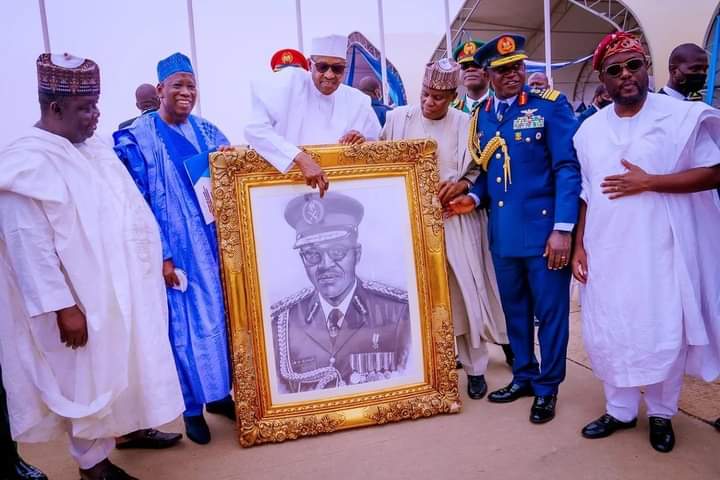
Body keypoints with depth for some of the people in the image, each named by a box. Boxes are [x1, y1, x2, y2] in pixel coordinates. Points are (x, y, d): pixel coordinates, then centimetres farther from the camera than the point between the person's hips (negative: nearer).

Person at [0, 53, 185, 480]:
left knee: (126, 362, 22)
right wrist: (63, 307, -21)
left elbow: (129, 206, 13)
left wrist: (158, 255, 13)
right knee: (89, 377, 8)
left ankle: (128, 426, 44)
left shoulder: (94, 148, 7)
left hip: (123, 284, 8)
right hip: (83, 299, -8)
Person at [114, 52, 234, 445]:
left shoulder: (207, 131, 8)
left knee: (218, 316, 12)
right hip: (176, 249, -5)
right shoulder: (137, 138, -6)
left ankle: (219, 393, 29)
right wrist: (159, 255, -13)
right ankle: (192, 407, 19)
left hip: (214, 243, 5)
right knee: (186, 323, 2)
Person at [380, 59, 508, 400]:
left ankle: (475, 368, 19)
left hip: (455, 221, -1)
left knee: (463, 293, 4)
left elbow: (481, 172, 5)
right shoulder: (399, 118, 4)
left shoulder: (466, 125, 0)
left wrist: (461, 185, -15)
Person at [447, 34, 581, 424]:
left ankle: (547, 387, 25)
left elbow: (568, 168, -10)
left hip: (544, 230, -5)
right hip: (502, 234, 5)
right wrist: (475, 197, -4)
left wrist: (562, 228, -17)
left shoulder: (551, 106, -5)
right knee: (514, 311, 16)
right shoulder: (480, 116, 10)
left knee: (549, 312, 7)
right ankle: (523, 376, 35)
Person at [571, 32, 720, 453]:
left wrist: (648, 182, -16)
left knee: (664, 336, 8)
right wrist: (579, 245, 3)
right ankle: (620, 410, 31)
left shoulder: (683, 116, -4)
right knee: (606, 335, 11)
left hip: (661, 251, -3)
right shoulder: (590, 129, 7)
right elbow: (586, 193, 8)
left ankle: (661, 413, 32)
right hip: (606, 253, 3)